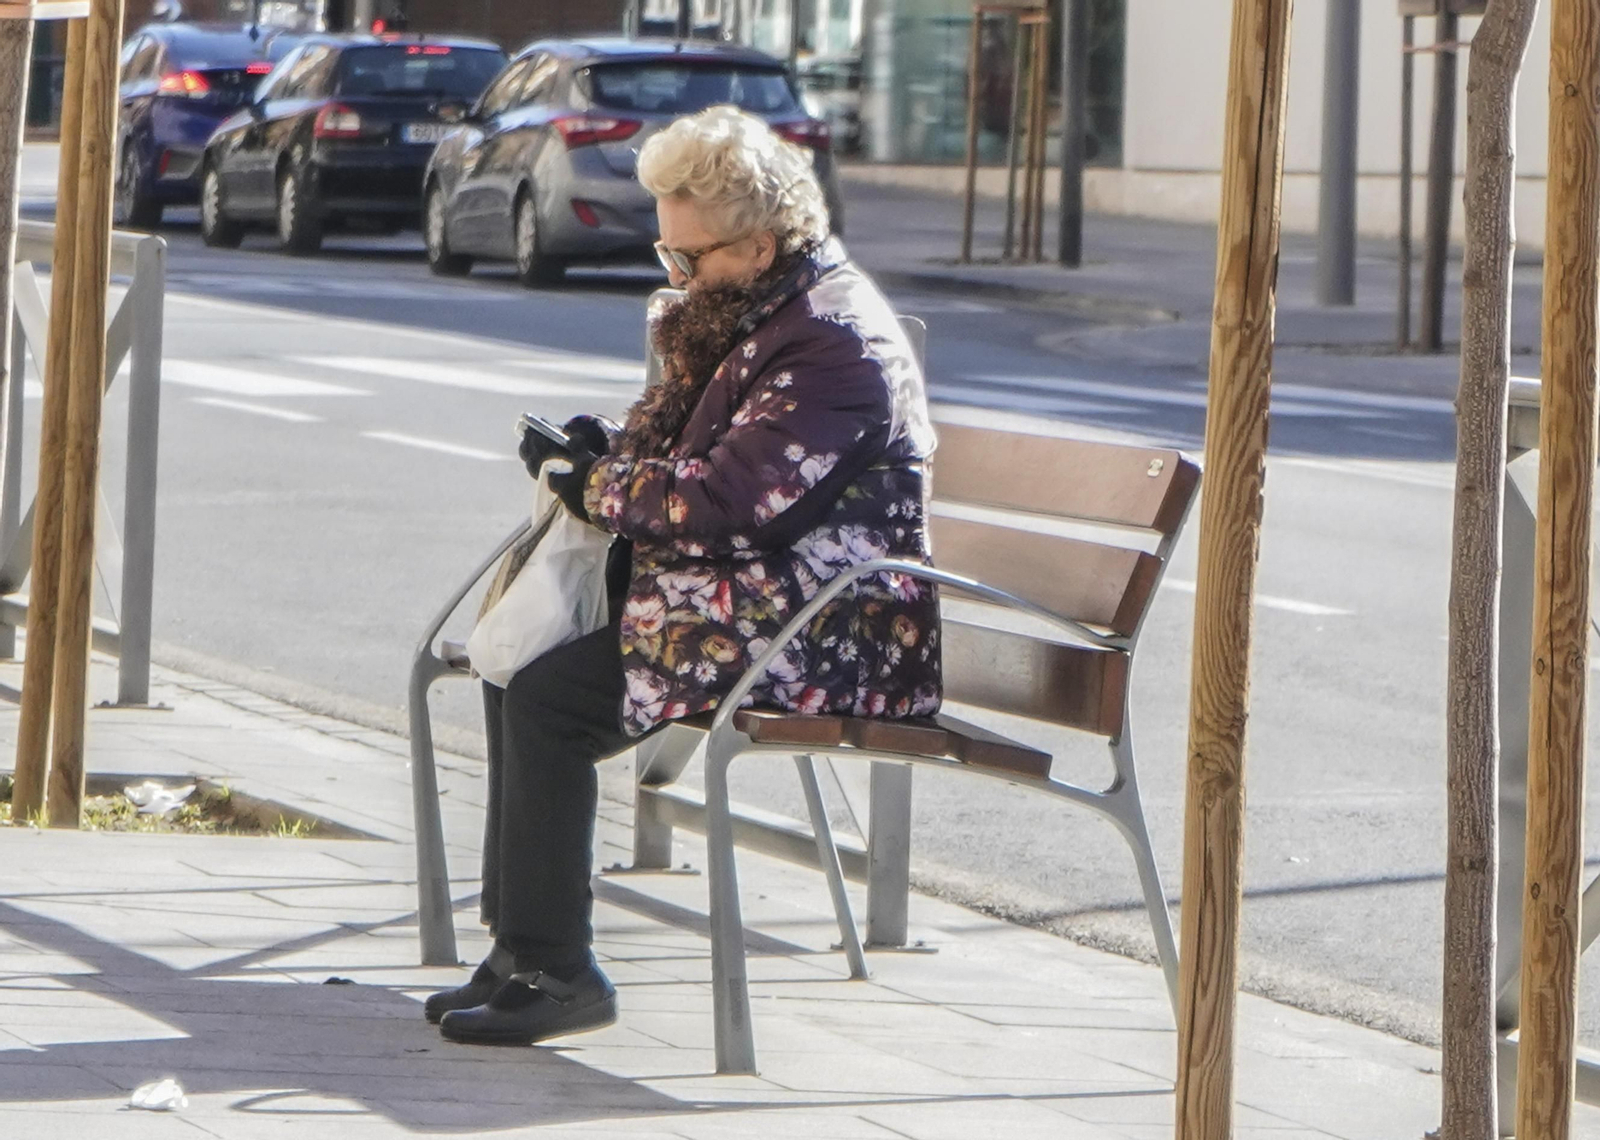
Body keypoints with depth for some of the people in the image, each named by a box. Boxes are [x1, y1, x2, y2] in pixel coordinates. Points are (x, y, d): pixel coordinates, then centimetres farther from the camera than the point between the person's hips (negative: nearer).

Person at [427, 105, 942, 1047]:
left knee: (548, 696, -19)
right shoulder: (750, 309, 14)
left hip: (817, 637, -11)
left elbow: (722, 499, -25)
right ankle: (522, 949, 3)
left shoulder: (833, 342, -19)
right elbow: (675, 437, 25)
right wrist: (606, 449, 3)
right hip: (740, 600, 11)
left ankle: (555, 970, -13)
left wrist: (597, 487, -10)